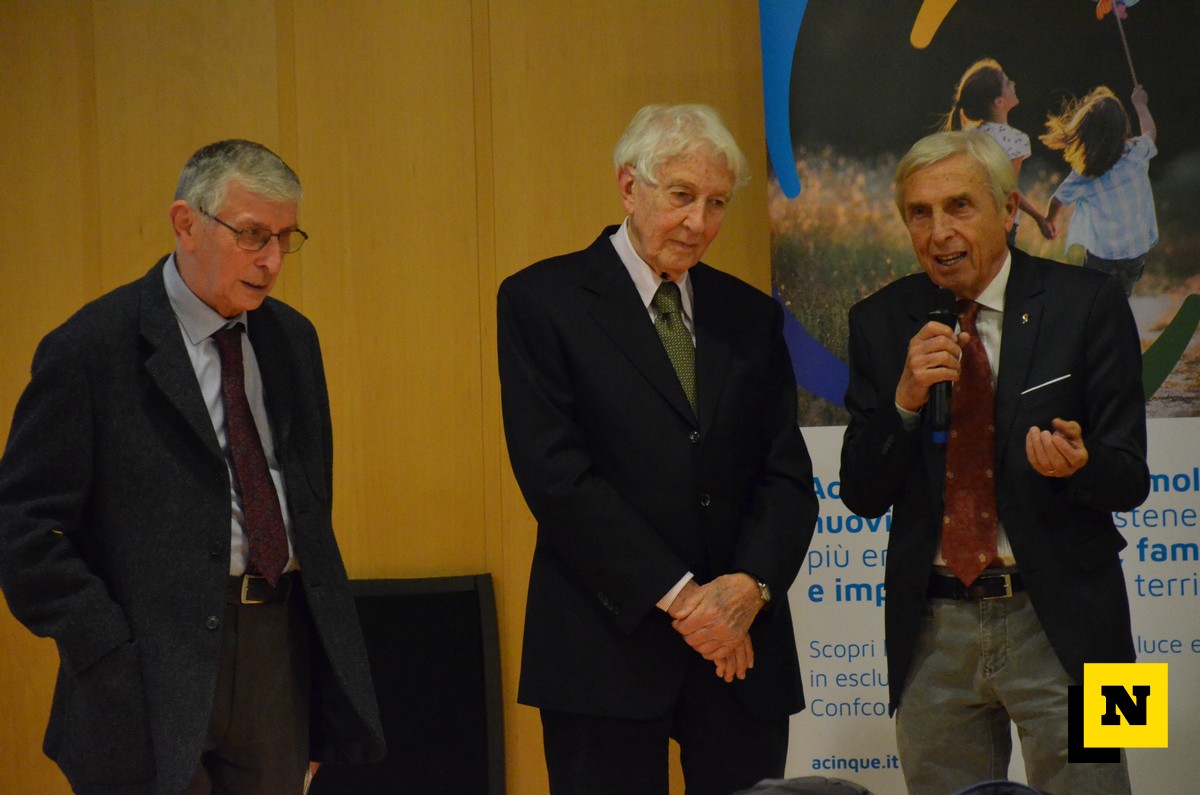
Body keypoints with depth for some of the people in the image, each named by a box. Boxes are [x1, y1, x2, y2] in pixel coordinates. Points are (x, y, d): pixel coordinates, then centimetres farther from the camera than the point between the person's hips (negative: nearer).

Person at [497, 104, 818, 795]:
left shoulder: (752, 316, 13)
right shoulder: (542, 300, -2)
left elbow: (787, 474, 8)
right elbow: (556, 474, -10)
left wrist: (751, 583, -11)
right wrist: (677, 595, -14)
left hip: (742, 647, 4)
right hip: (609, 644, -4)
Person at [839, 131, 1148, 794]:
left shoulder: (1085, 305, -3)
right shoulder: (881, 322, 5)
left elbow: (1128, 480, -3)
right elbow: (861, 496, 3)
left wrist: (1078, 465, -27)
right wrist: (905, 400, -15)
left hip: (1058, 622, -2)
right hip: (932, 631, 3)